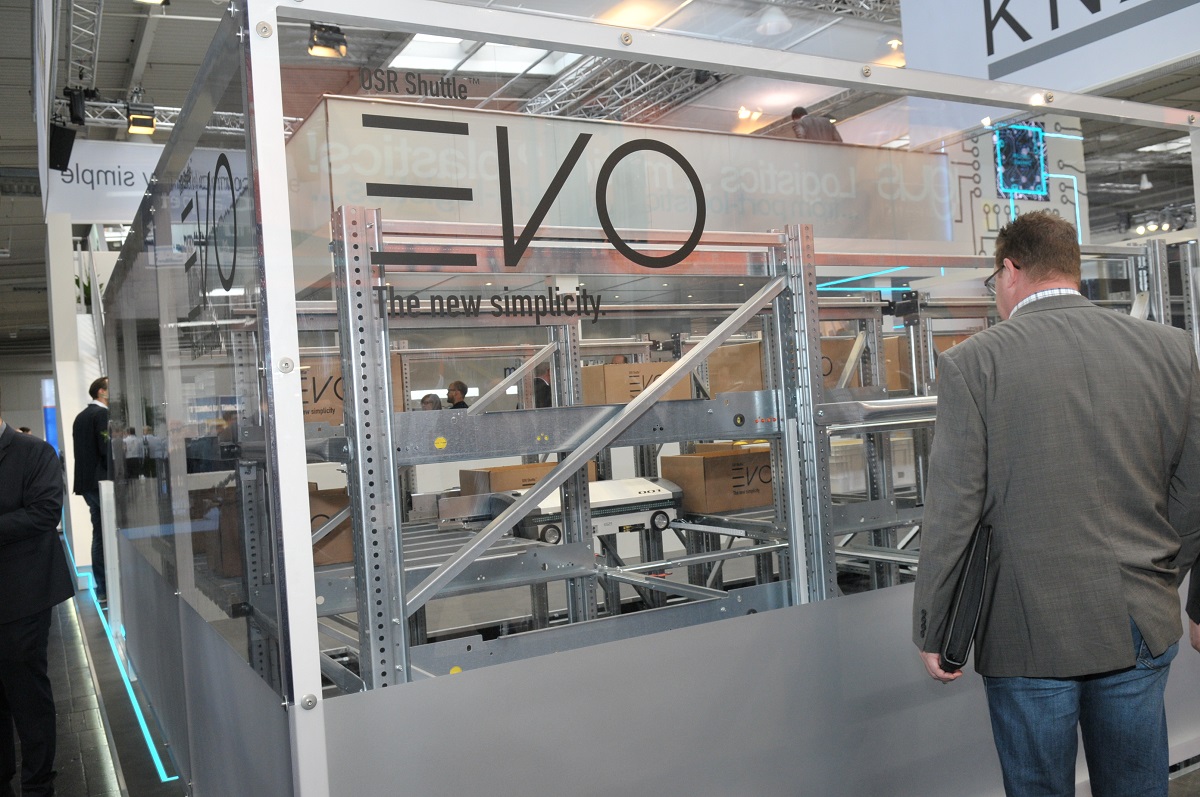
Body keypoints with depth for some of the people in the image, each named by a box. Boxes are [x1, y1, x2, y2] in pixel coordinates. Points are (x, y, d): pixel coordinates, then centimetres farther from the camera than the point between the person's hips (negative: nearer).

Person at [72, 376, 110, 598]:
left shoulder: (81, 416, 16)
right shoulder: (103, 414, -12)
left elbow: (83, 450, 16)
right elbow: (107, 449, -21)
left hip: (87, 482, 9)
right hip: (103, 482, -9)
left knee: (99, 534, 11)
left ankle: (102, 588, 13)